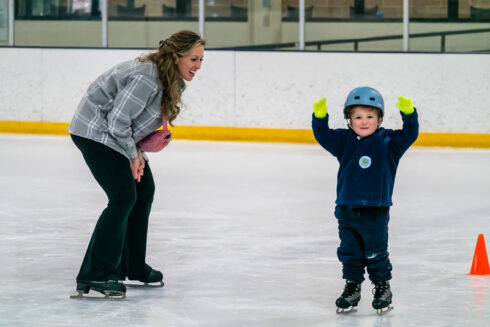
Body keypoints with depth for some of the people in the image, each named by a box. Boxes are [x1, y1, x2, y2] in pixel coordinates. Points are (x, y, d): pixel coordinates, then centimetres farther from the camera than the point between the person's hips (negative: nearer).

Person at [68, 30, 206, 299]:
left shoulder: (170, 80, 3)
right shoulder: (147, 78, -29)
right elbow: (118, 120, -27)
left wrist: (137, 151, 4)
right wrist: (132, 154, -14)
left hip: (116, 135, 11)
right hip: (95, 132, -11)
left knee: (144, 191, 13)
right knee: (124, 197, -16)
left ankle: (132, 267, 26)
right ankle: (94, 275, -14)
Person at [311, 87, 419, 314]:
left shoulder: (387, 142, -4)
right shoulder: (344, 140, 3)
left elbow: (409, 135, -12)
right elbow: (324, 137, -3)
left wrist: (408, 114, -28)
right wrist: (320, 117, -19)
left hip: (375, 210, -3)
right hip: (347, 208, 3)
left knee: (375, 252, 4)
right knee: (349, 251, 11)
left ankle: (382, 288, 18)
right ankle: (352, 287, 23)